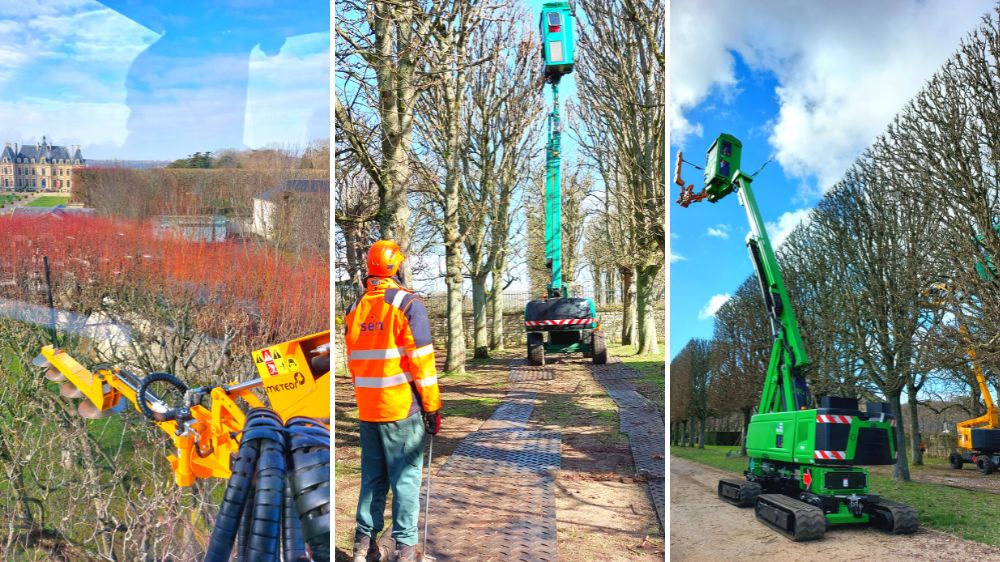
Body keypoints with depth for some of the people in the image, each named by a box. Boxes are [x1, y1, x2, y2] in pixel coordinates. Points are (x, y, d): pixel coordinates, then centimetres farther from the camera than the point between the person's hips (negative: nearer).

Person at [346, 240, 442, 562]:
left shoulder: (355, 309, 8)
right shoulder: (407, 304, -10)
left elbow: (352, 361, 12)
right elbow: (421, 360, -13)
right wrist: (432, 407, -8)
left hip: (367, 409, 5)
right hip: (402, 407, -5)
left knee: (372, 475, 15)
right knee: (406, 476, 2)